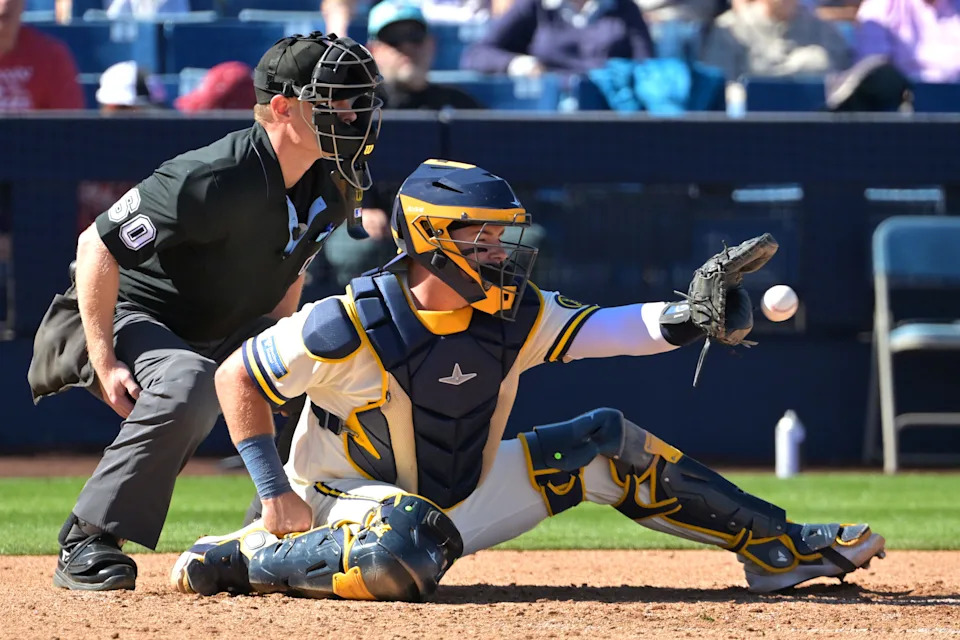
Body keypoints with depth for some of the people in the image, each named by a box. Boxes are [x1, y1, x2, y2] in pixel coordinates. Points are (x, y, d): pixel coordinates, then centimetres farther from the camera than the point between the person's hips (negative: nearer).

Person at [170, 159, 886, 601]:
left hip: (466, 498, 7)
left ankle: (773, 545, 10)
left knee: (606, 443, 2)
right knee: (416, 546, -43)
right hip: (351, 500, -7)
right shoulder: (350, 326, -23)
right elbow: (237, 377, -15)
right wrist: (275, 492, -19)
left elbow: (604, 330, -9)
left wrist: (691, 315, -28)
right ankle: (242, 559, -22)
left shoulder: (514, 313, -5)